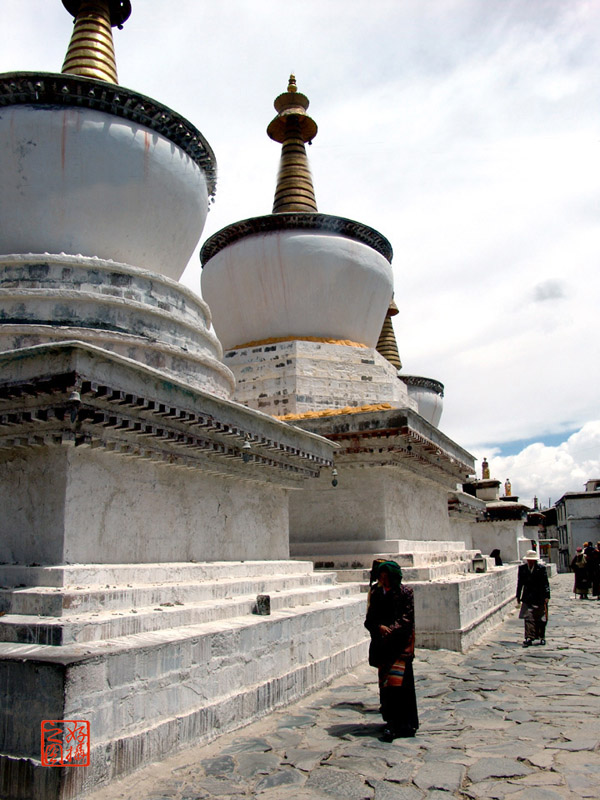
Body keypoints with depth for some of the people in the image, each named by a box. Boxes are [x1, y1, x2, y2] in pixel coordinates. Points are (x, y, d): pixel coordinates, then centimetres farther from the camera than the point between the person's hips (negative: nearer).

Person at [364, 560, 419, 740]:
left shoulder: (405, 593, -3)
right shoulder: (375, 593, 7)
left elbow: (407, 619, -8)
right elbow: (369, 620, 5)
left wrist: (391, 630, -21)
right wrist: (379, 628, -16)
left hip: (401, 642, -4)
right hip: (381, 644, 4)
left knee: (396, 681, -9)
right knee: (385, 682, 6)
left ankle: (394, 724, -5)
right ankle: (392, 721, 19)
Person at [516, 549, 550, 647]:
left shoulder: (541, 568, -5)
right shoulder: (522, 568, 2)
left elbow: (545, 583, -5)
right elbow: (520, 583, 8)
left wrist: (546, 596, -12)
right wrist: (518, 596, 8)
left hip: (540, 598, -1)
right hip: (528, 597, 1)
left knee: (541, 619, 10)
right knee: (528, 618, -6)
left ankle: (542, 637, 26)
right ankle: (529, 638, -7)